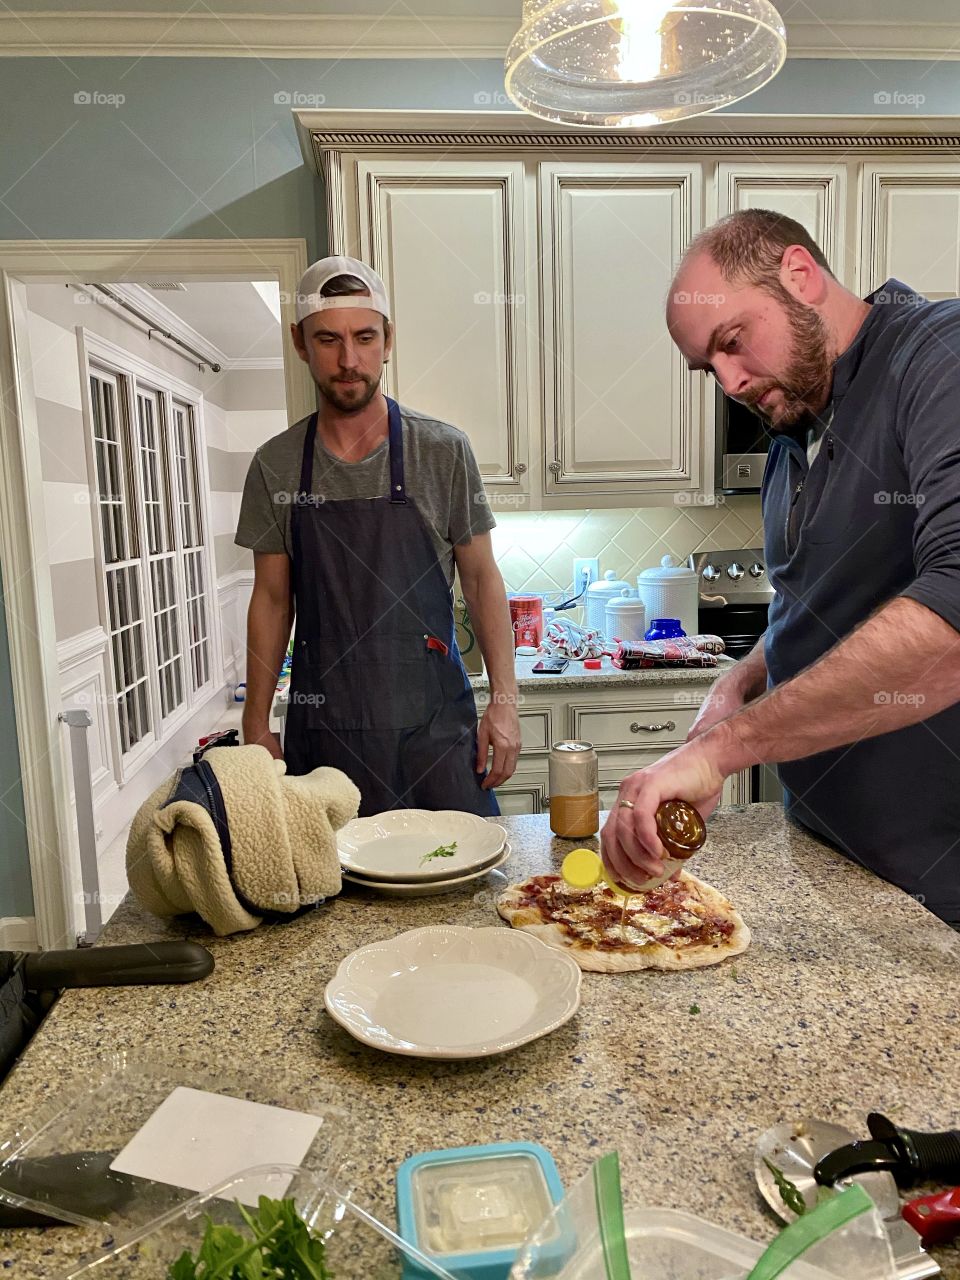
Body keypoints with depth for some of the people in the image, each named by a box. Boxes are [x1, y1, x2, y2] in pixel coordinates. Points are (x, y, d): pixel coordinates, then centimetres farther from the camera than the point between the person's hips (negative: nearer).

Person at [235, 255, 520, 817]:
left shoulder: (444, 450, -2)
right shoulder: (275, 466, 3)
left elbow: (481, 578, 2)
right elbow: (271, 599, 8)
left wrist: (504, 700, -5)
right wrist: (257, 723, 6)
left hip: (435, 724, -1)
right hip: (322, 729, 1)